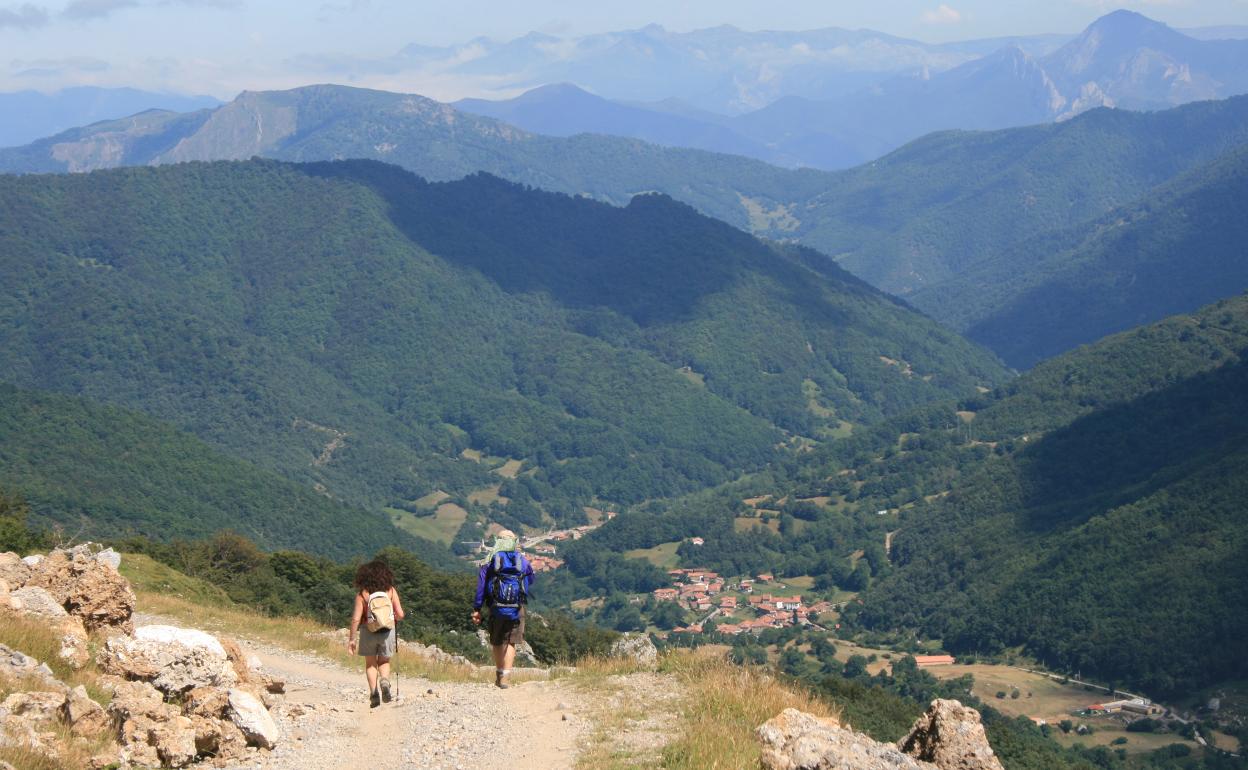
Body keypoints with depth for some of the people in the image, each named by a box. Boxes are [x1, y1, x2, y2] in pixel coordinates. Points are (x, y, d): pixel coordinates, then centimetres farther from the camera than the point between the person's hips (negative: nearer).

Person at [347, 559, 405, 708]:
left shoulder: (362, 593, -6)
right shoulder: (390, 590, -2)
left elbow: (356, 618, -9)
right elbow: (400, 614, -4)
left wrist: (351, 639, -2)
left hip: (368, 631, -1)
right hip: (388, 630, 1)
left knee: (370, 664, 17)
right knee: (384, 662, 19)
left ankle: (374, 692, 0)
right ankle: (385, 681, -11)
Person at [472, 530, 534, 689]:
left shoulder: (489, 561, 2)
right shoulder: (523, 561, 6)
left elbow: (481, 586, 1)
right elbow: (530, 584, 16)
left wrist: (476, 609, 3)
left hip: (497, 608, 0)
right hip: (517, 608, 0)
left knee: (497, 642, 15)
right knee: (511, 643, 2)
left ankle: (499, 676, 23)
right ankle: (504, 677, -8)